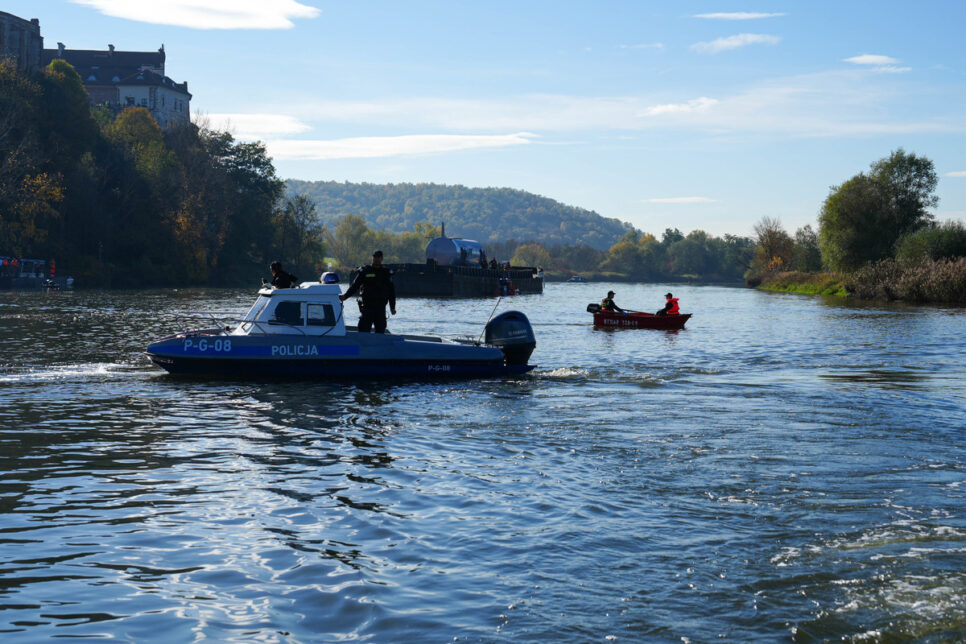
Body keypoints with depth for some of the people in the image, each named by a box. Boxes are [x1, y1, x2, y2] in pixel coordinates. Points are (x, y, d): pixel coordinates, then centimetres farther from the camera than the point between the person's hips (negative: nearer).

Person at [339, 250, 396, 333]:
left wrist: (392, 307, 6)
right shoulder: (364, 271, 4)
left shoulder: (386, 273, 10)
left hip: (381, 308, 2)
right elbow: (354, 286, 1)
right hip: (367, 307, -2)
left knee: (380, 332, 4)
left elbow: (391, 291, 13)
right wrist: (345, 296, -13)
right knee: (363, 331, -9)